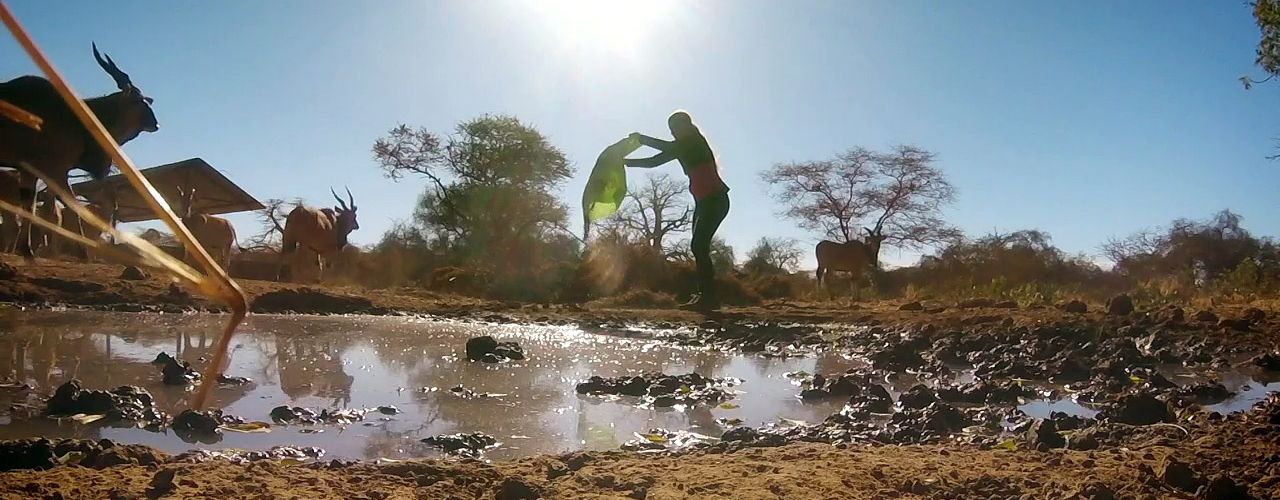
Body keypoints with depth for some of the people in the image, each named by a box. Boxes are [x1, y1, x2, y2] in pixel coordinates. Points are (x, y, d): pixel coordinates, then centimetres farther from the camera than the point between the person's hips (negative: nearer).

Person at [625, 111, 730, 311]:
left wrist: (642, 138, -15)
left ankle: (708, 297, -21)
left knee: (699, 246, -18)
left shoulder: (695, 141, -6)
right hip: (703, 202, 9)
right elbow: (654, 161, 17)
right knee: (700, 247, 1)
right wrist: (626, 161, 10)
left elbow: (668, 147, -24)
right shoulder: (682, 148, 18)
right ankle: (704, 295, -1)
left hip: (716, 200, -9)